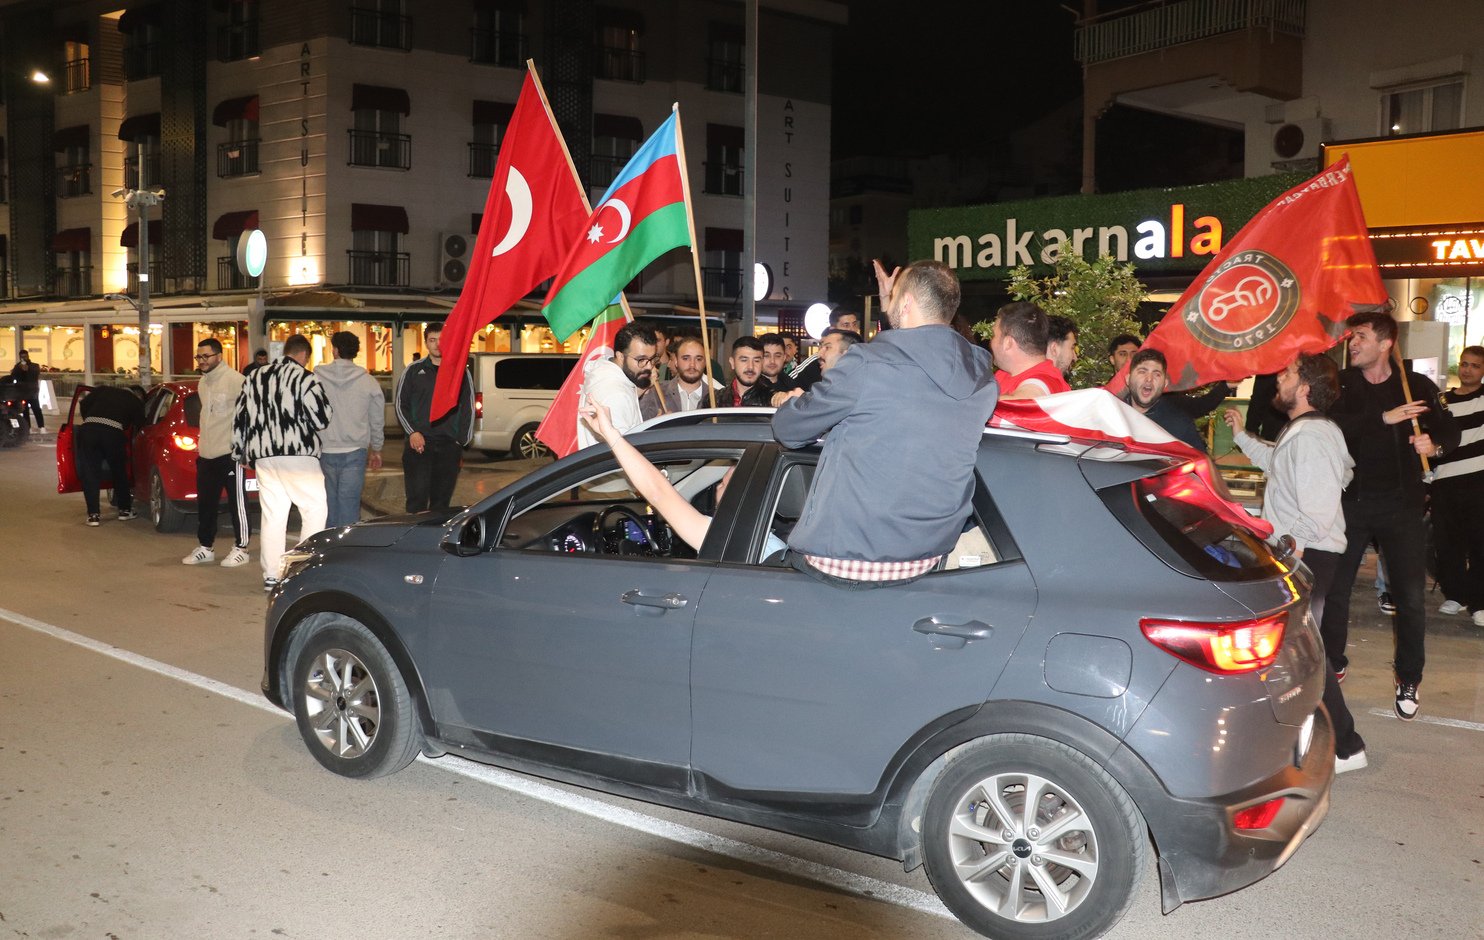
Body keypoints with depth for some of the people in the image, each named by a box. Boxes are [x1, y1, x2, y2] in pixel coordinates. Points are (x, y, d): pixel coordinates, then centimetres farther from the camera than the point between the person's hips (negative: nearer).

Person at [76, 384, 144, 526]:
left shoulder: (103, 389, 27)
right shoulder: (136, 402, 21)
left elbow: (84, 404, 18)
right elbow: (139, 426, 20)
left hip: (88, 428, 2)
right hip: (113, 432, -2)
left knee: (90, 473, 9)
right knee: (119, 472, 18)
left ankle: (93, 514, 5)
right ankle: (125, 510, 29)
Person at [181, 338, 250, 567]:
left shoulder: (235, 380, -13)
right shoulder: (202, 382, 14)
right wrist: (202, 443, 20)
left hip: (230, 453, -8)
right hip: (206, 454, 8)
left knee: (237, 503, 0)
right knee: (205, 503, 14)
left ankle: (240, 549, 8)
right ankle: (205, 548, 24)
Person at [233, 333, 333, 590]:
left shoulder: (255, 378, 13)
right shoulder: (306, 379, -6)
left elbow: (240, 418, 15)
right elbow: (322, 420, -9)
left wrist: (239, 452, 24)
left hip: (264, 456, 6)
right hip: (298, 454, -6)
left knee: (272, 515, 9)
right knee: (314, 510, 3)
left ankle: (271, 576, 11)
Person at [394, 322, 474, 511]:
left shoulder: (461, 372, 9)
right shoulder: (414, 370, 8)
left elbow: (469, 409, 11)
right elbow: (401, 404, 9)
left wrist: (462, 441, 3)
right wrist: (413, 432, -5)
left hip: (449, 446, 1)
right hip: (419, 444, -1)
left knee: (441, 501, 6)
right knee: (417, 498, -8)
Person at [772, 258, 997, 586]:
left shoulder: (866, 363, -19)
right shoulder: (983, 382, -1)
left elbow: (787, 429, -6)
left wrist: (793, 405, 16)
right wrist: (889, 312, 22)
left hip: (843, 564, -6)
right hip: (925, 561, 7)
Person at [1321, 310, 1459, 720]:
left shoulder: (1419, 387, 1)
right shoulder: (1341, 384, 1)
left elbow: (1449, 429, 7)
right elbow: (1331, 426, -16)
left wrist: (1435, 443, -16)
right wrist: (1382, 418, -26)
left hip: (1401, 504, -1)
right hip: (1350, 501, 1)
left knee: (1410, 596, 1)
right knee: (1334, 587, 6)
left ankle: (1409, 681, 17)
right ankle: (1332, 665, 26)